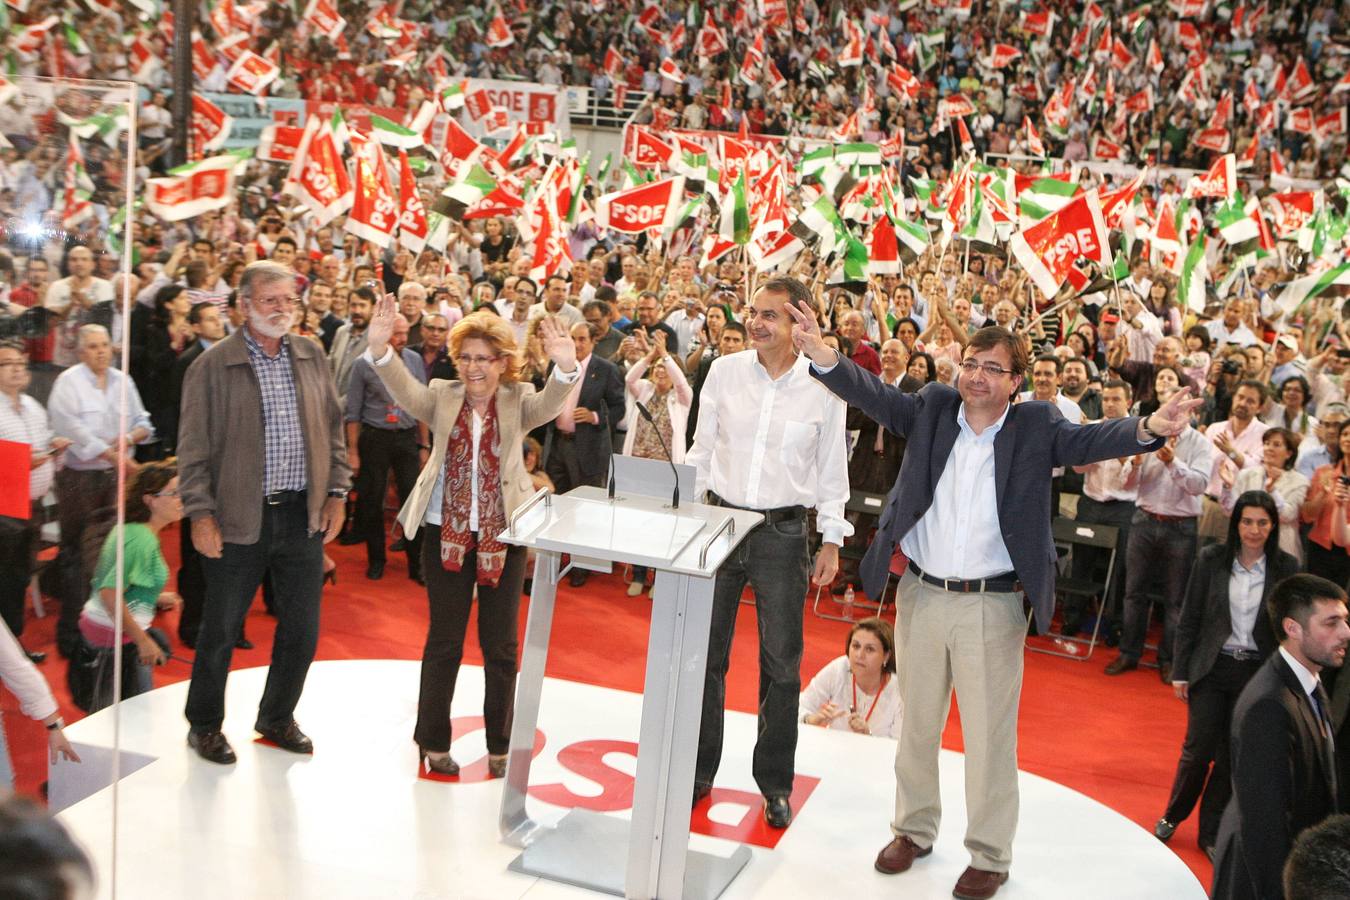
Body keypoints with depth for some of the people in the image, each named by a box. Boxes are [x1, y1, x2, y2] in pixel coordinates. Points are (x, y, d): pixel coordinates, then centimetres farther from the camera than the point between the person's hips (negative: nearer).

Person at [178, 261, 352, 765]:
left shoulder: (312, 356, 8)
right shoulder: (214, 365, -6)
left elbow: (332, 429, 13)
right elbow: (194, 448, -6)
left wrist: (336, 492, 7)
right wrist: (200, 513, -10)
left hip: (304, 516, 4)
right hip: (239, 518, -4)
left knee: (302, 628, 11)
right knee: (221, 629, 8)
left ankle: (277, 718, 32)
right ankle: (205, 724, 27)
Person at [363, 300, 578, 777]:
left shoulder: (519, 401, 0)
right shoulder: (442, 398, 2)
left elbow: (550, 403, -20)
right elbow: (404, 388, -16)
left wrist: (566, 368, -43)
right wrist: (380, 349, -37)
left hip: (504, 535, 0)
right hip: (446, 533, 0)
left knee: (500, 644, 9)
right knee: (444, 640, 9)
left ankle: (500, 745, 22)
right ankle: (433, 740, 22)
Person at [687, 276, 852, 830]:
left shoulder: (824, 386, -4)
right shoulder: (725, 371, 0)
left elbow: (832, 468, 2)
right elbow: (702, 450, 7)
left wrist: (832, 541, 2)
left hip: (784, 533, -2)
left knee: (781, 664, 7)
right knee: (705, 654, 8)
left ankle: (775, 781, 23)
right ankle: (698, 770, 24)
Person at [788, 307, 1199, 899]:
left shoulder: (1036, 426, -5)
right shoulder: (934, 408, 0)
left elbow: (1089, 440, -18)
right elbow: (875, 397, -11)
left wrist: (1148, 429, -39)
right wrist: (822, 356, -29)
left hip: (992, 606, -3)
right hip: (922, 595, 3)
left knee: (989, 735, 5)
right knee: (917, 723, 18)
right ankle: (914, 829, 37)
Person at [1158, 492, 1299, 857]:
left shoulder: (1286, 567, -3)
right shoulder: (1211, 559, -5)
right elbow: (1188, 619, 0)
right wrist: (1180, 672, -1)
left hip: (1257, 673, 1)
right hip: (1212, 668, -1)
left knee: (1232, 757, 8)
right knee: (1199, 748, 0)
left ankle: (1211, 832, 24)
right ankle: (1173, 815, 25)